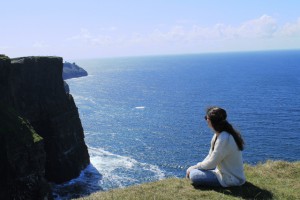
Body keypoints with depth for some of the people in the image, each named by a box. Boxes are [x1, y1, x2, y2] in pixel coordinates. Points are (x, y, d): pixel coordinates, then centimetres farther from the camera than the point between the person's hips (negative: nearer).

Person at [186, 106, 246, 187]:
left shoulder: (224, 139, -29)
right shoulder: (220, 133, 0)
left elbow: (211, 163, -21)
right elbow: (211, 155, 6)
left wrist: (194, 168, -8)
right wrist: (196, 167, -3)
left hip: (231, 179, -9)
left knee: (193, 175, -19)